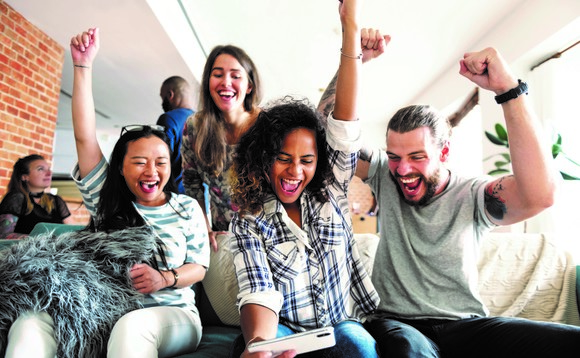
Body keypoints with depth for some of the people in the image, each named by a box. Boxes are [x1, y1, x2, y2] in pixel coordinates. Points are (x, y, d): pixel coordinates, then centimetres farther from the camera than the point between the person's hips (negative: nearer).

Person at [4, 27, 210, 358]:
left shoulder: (187, 208, 6)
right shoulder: (105, 199, 9)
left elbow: (198, 267, 7)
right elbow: (84, 137, 1)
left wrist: (164, 278, -15)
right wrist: (83, 65, -2)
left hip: (172, 315, -2)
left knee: (131, 326, -38)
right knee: (29, 325, -25)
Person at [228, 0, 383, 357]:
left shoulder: (330, 193, 0)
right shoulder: (249, 222, -4)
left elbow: (345, 126, -11)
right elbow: (259, 293, -16)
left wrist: (351, 30, -19)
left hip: (343, 325, 3)